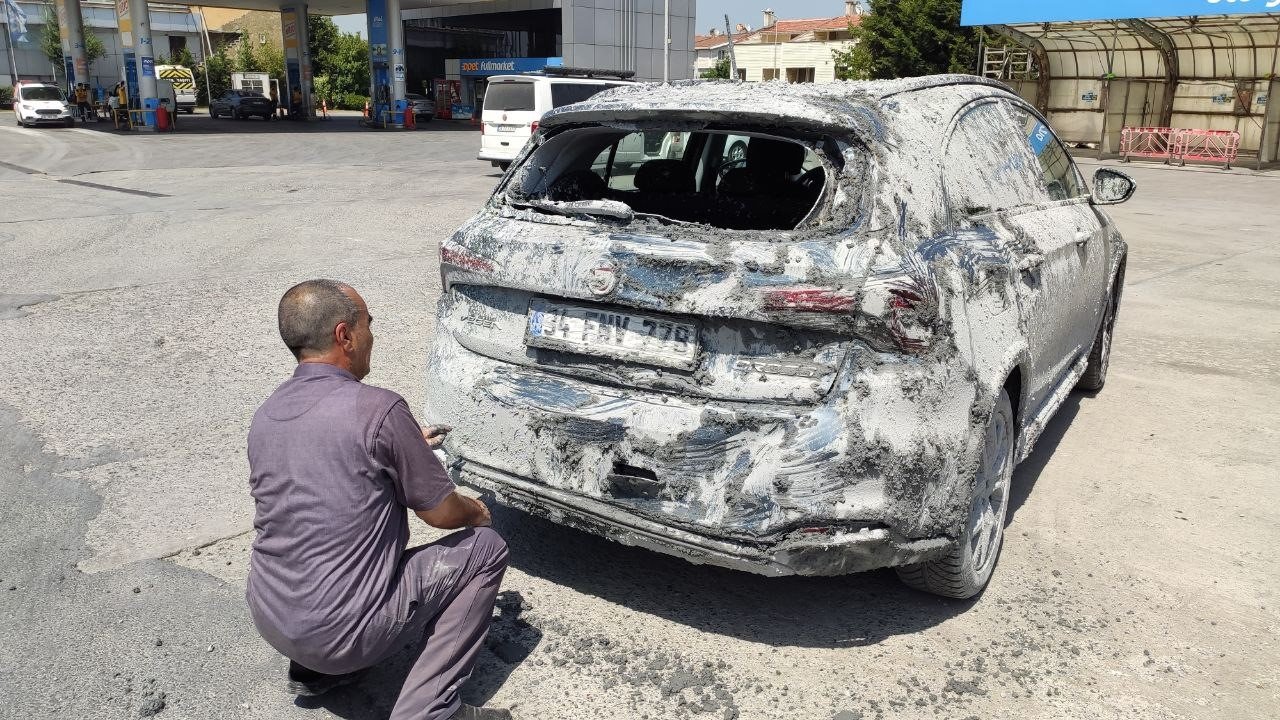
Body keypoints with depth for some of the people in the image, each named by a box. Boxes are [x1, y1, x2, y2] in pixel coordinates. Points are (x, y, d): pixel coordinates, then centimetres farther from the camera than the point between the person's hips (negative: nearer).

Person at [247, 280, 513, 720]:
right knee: (485, 548, 5)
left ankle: (312, 670, 24)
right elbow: (441, 513, -8)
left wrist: (406, 448, 25)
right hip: (342, 633, -7)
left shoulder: (264, 418, 3)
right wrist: (479, 512, 14)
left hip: (268, 619, 8)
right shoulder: (377, 409, -19)